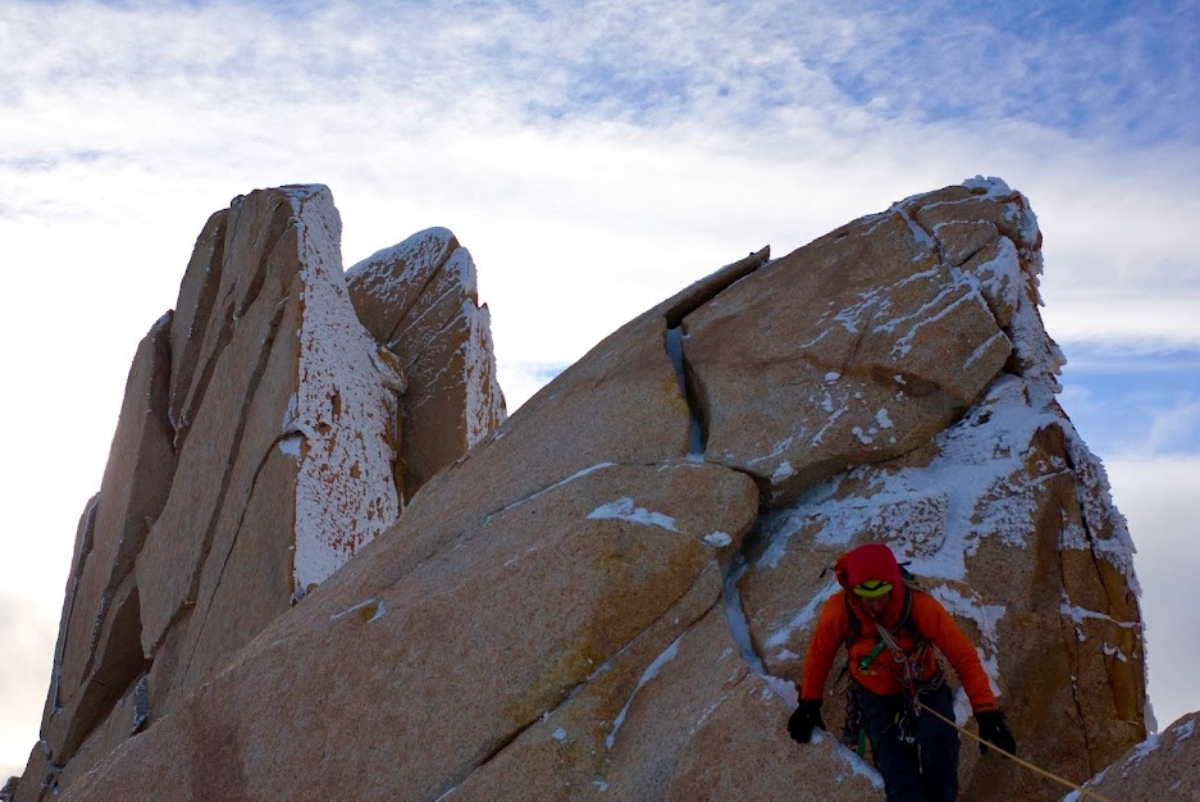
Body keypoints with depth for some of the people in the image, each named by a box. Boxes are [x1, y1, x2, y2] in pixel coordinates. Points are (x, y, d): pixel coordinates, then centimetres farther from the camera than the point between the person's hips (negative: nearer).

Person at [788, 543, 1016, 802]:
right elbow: (820, 655, -3)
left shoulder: (920, 606, -27)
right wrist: (809, 704, 3)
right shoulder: (839, 610, -23)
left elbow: (964, 657, -22)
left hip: (925, 690, -1)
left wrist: (987, 712, -28)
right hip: (877, 698, 1)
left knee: (939, 749, -29)